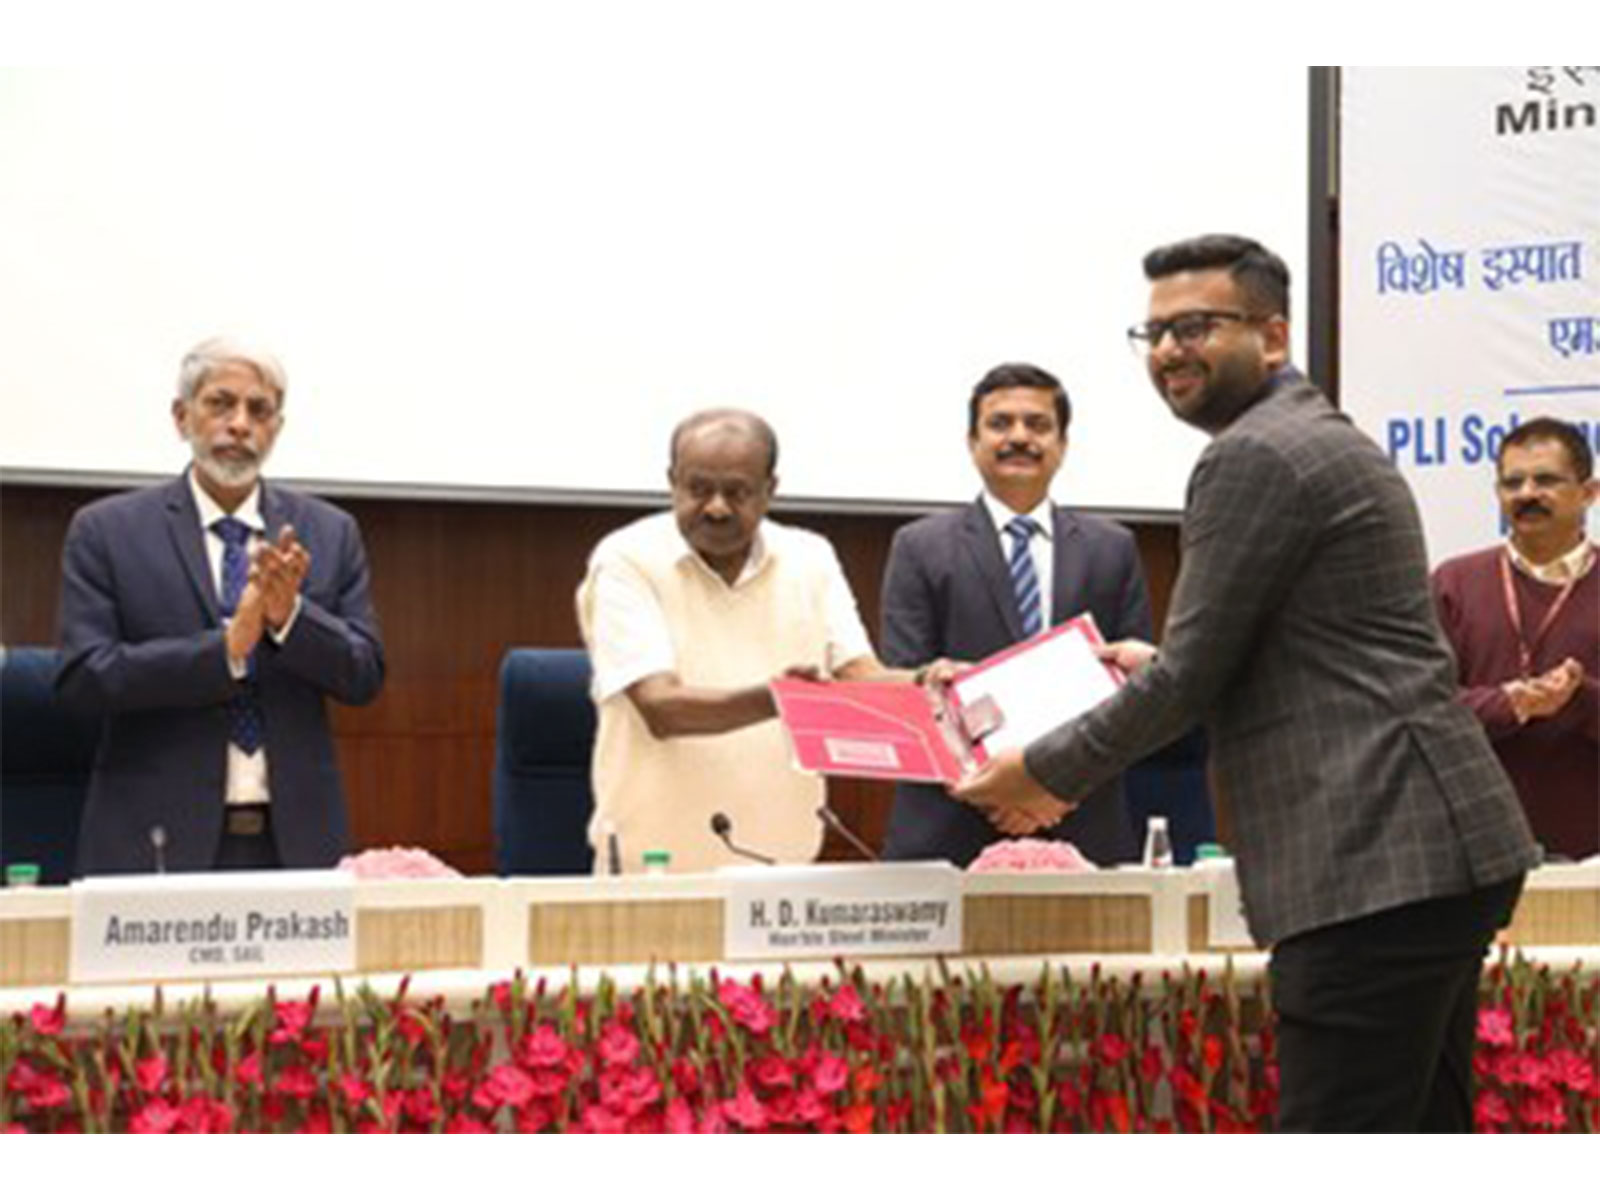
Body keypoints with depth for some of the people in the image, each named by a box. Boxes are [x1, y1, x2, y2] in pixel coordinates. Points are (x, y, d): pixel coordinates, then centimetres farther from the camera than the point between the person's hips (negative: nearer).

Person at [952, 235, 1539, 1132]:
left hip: (1375, 866, -11)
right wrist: (1165, 668, 36)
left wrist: (1041, 775, 3)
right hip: (1433, 856, 11)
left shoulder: (1253, 458, -10)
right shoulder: (1324, 440, 21)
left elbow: (1191, 678, -10)